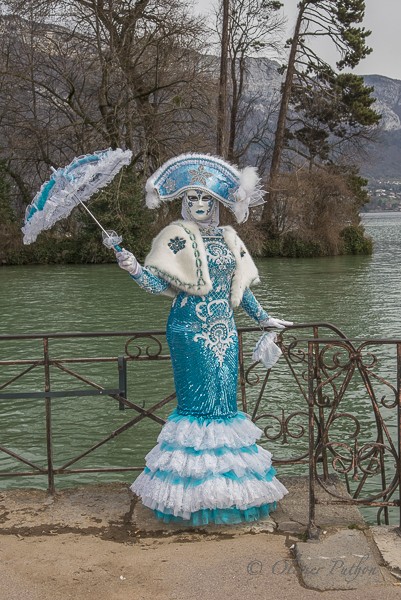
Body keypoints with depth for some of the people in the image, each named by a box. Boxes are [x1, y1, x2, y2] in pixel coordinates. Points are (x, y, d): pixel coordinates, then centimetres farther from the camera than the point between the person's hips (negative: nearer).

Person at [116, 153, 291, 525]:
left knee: (225, 402, 8)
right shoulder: (177, 236, -3)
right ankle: (193, 486, 6)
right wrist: (134, 269, -27)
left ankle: (226, 485, 19)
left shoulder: (228, 238, 13)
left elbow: (240, 287, 20)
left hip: (223, 330, 6)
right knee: (197, 403, -4)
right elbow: (160, 285, -10)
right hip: (191, 331, -5)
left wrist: (262, 318, 26)